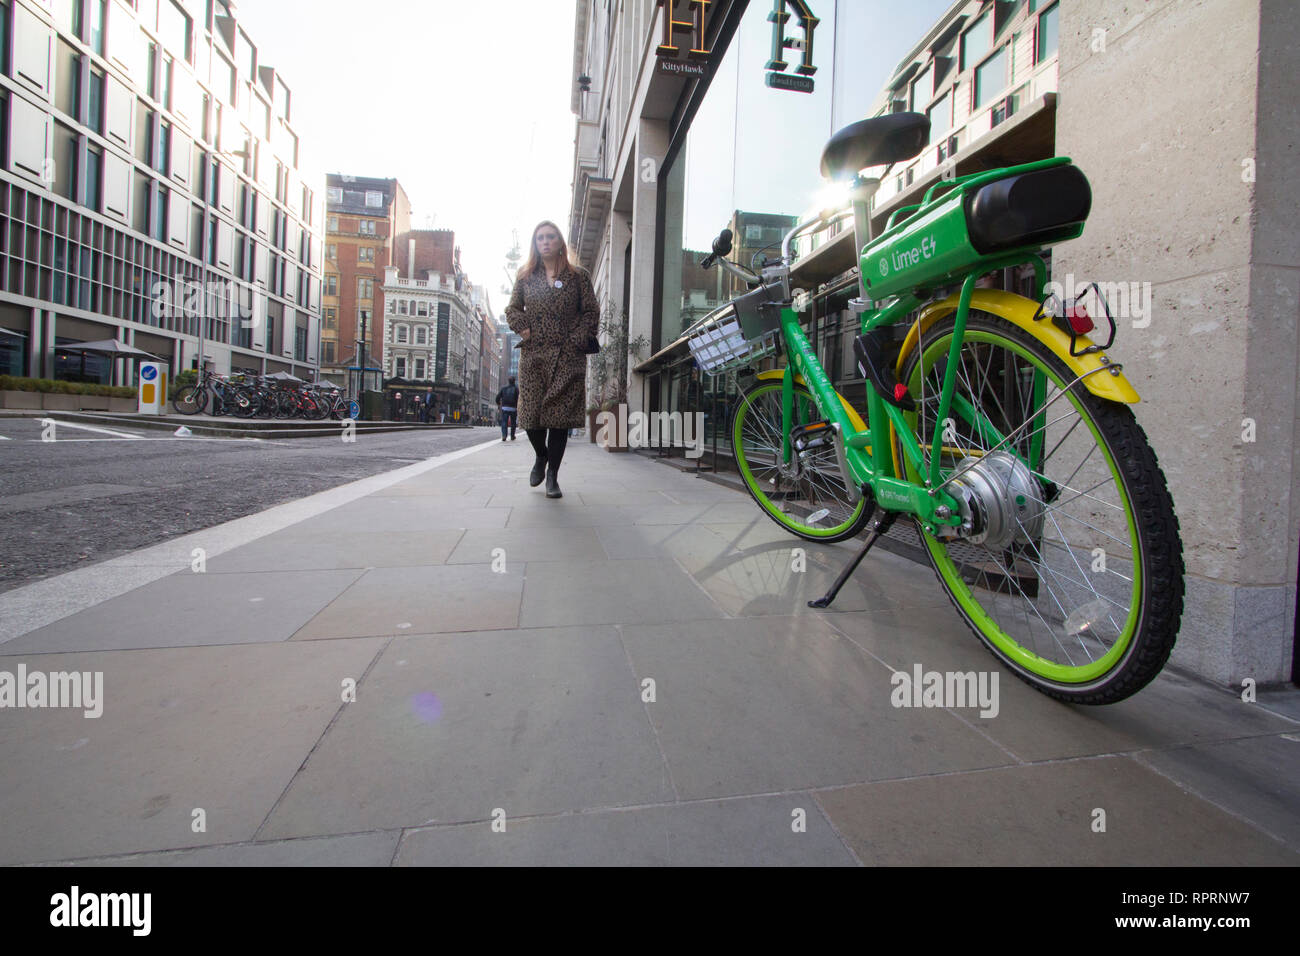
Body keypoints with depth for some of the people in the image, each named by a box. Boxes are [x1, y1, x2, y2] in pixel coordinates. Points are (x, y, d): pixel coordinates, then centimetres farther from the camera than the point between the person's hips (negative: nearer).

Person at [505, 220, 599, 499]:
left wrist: (576, 339, -6)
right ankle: (541, 457, 30)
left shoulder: (578, 276, 7)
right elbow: (512, 309, 17)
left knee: (560, 414, -5)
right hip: (533, 354, 2)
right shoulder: (526, 277, 12)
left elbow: (591, 312, 5)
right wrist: (523, 329, -1)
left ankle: (552, 476, 4)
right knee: (531, 414, -1)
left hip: (567, 356, -2)